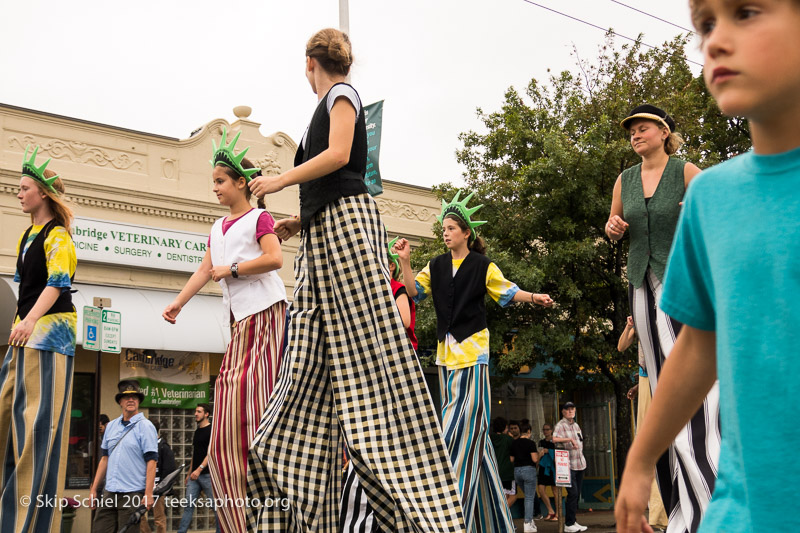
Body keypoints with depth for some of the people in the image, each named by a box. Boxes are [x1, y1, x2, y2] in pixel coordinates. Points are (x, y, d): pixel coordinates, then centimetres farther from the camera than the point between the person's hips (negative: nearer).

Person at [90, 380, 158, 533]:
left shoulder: (145, 426, -4)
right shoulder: (111, 426, 14)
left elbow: (151, 461, -9)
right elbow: (104, 458, 18)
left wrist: (148, 493, -16)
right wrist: (94, 488, 13)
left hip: (133, 493, -5)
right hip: (109, 492, 5)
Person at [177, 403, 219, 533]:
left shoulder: (212, 430, -6)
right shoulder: (197, 432, 17)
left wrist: (199, 469, -24)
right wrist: (189, 473, 19)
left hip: (207, 474, -7)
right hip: (195, 474, 7)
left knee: (216, 506, -2)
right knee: (188, 505, 2)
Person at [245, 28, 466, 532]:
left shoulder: (341, 94, 3)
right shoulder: (330, 104, 28)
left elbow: (338, 155, -13)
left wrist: (280, 181, -4)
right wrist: (300, 220, 24)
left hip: (347, 225, -9)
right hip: (323, 234, 9)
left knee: (371, 359, -15)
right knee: (309, 374, 2)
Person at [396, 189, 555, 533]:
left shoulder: (483, 266, -2)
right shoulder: (436, 266, 10)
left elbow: (506, 291, 0)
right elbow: (414, 292, 5)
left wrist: (534, 298, -15)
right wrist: (405, 262, -6)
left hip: (473, 350, -5)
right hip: (446, 352, 5)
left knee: (467, 421, -9)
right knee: (460, 423, 9)